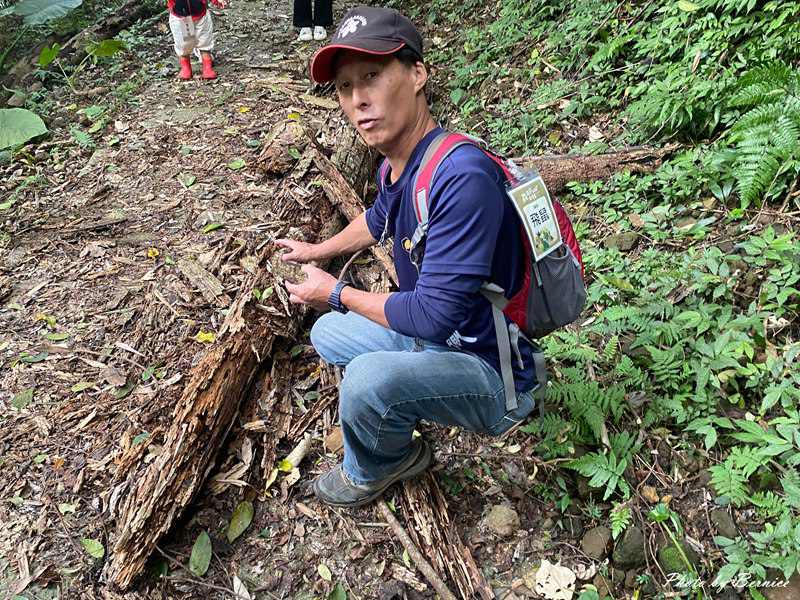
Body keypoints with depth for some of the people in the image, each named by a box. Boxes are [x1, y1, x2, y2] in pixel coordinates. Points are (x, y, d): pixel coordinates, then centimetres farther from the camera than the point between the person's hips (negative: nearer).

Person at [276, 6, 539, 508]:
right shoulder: (396, 166, -5)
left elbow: (432, 315, -32)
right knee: (327, 334, 21)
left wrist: (337, 293, -16)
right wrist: (317, 251, 34)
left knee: (370, 378, -32)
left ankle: (370, 474, 3)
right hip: (437, 336, 9)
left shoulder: (461, 177, -33)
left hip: (491, 368, -9)